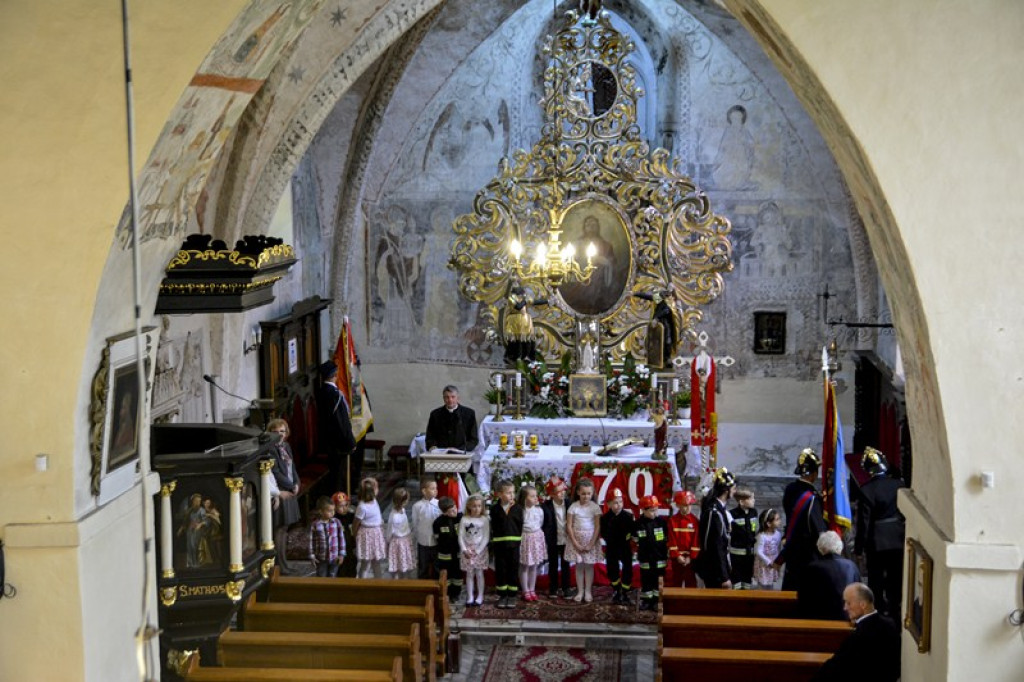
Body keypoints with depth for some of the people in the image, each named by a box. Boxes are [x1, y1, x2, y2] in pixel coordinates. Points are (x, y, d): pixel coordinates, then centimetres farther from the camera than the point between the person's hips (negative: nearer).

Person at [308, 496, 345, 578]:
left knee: (332, 578, 11)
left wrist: (341, 554, 0)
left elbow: (341, 538, 0)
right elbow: (311, 541, -4)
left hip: (334, 558, 1)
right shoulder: (315, 525, -11)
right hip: (321, 559, -1)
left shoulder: (336, 522, -6)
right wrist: (312, 556, -3)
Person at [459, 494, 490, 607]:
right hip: (467, 551, 2)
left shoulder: (484, 520, -5)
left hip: (480, 550, -1)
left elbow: (486, 538, -7)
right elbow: (461, 536, -2)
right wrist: (464, 549, -12)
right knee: (469, 574, 5)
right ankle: (470, 597, 10)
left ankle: (479, 597, 9)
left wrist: (477, 550, -13)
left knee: (479, 574, 2)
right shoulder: (464, 519, -1)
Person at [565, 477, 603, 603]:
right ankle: (580, 591, 13)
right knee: (579, 565, 6)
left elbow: (597, 527, -7)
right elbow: (569, 526, -5)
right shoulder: (573, 507, -6)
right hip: (576, 539, 1)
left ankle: (588, 591, 12)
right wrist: (575, 543, -10)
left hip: (591, 539, -1)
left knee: (589, 565, 4)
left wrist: (591, 544, -12)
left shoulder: (595, 507, -7)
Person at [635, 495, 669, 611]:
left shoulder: (661, 522, -4)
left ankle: (657, 601, 17)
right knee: (646, 581, 9)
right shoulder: (639, 524, -6)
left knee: (658, 582, 8)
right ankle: (646, 600, 19)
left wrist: (667, 556, 3)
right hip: (646, 559, 0)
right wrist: (640, 554, 5)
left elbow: (667, 540, 3)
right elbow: (636, 541, 5)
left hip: (660, 559, 0)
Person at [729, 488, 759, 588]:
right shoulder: (733, 514, -17)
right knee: (736, 578, 5)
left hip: (750, 552, 5)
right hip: (736, 552, -5)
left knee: (748, 577, 15)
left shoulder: (754, 512, 2)